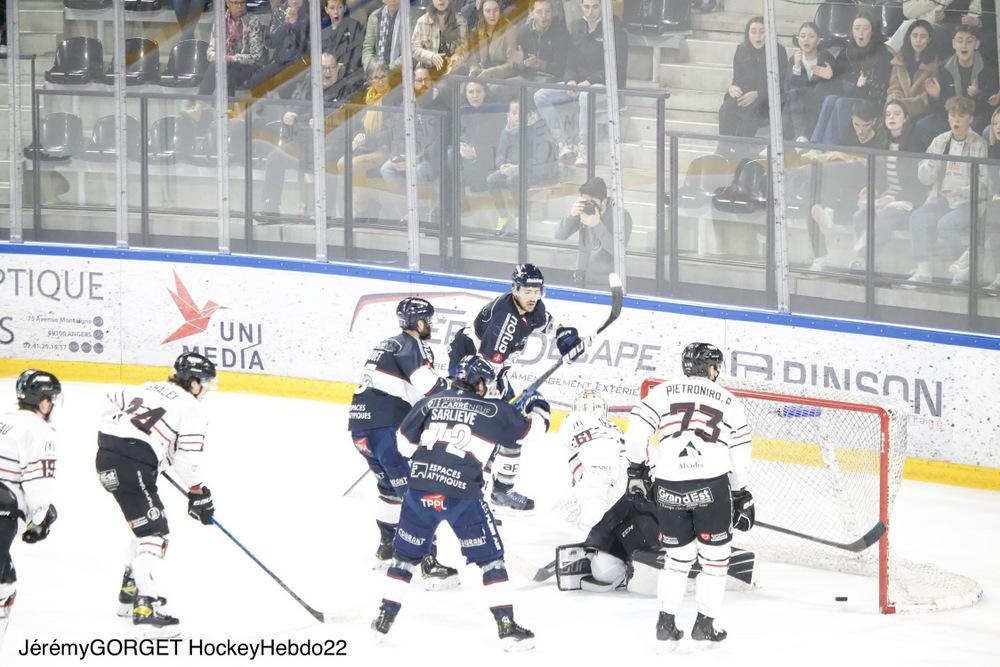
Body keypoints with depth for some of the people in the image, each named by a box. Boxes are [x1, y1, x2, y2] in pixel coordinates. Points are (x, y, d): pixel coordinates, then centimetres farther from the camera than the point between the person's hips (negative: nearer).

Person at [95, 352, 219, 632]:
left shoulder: (150, 389, 23)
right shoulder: (190, 406, 0)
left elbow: (113, 402, 30)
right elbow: (188, 455, -7)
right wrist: (198, 492, 2)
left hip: (106, 456, 9)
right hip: (132, 465, -9)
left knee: (147, 525, 24)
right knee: (154, 531, -10)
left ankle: (129, 592, 30)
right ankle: (146, 605, -21)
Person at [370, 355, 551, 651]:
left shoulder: (431, 402, 12)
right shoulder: (494, 411, 5)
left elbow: (404, 443, 20)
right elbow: (530, 429, 15)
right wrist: (538, 410, 37)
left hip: (419, 489, 3)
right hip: (461, 494, -3)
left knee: (406, 554, 20)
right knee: (490, 558, 9)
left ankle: (384, 620, 19)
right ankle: (507, 627, 5)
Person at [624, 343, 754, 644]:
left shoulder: (663, 392, 10)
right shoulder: (729, 402, 10)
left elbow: (636, 432, 0)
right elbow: (740, 457, 9)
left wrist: (637, 470, 14)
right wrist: (740, 496, 20)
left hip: (668, 489, 2)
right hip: (712, 485, -2)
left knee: (679, 557, 18)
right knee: (714, 556, 13)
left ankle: (666, 622, 16)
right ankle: (705, 624, 13)